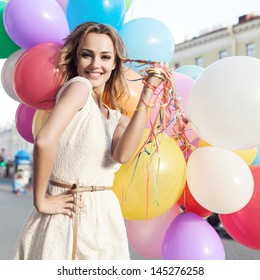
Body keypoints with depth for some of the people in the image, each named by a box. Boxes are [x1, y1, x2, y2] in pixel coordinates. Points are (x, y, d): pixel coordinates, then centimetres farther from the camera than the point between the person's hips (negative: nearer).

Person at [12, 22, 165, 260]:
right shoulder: (78, 86, -11)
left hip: (105, 219, 7)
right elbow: (45, 141, -26)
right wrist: (41, 201, -17)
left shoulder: (116, 116, 10)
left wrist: (146, 95, -9)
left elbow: (122, 155, -12)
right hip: (67, 217, -7)